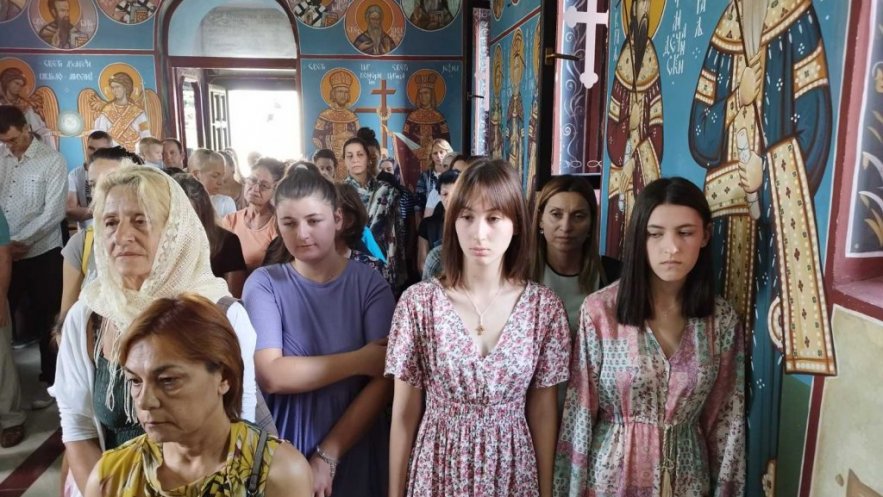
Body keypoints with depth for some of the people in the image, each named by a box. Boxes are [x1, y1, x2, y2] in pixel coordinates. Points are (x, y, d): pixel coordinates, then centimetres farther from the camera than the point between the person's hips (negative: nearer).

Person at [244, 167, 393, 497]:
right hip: (284, 452, 0)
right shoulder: (264, 283, -6)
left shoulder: (369, 283, -7)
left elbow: (382, 381, -12)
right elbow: (271, 375, -17)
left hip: (354, 453, 0)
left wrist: (327, 457, -16)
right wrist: (359, 360, -17)